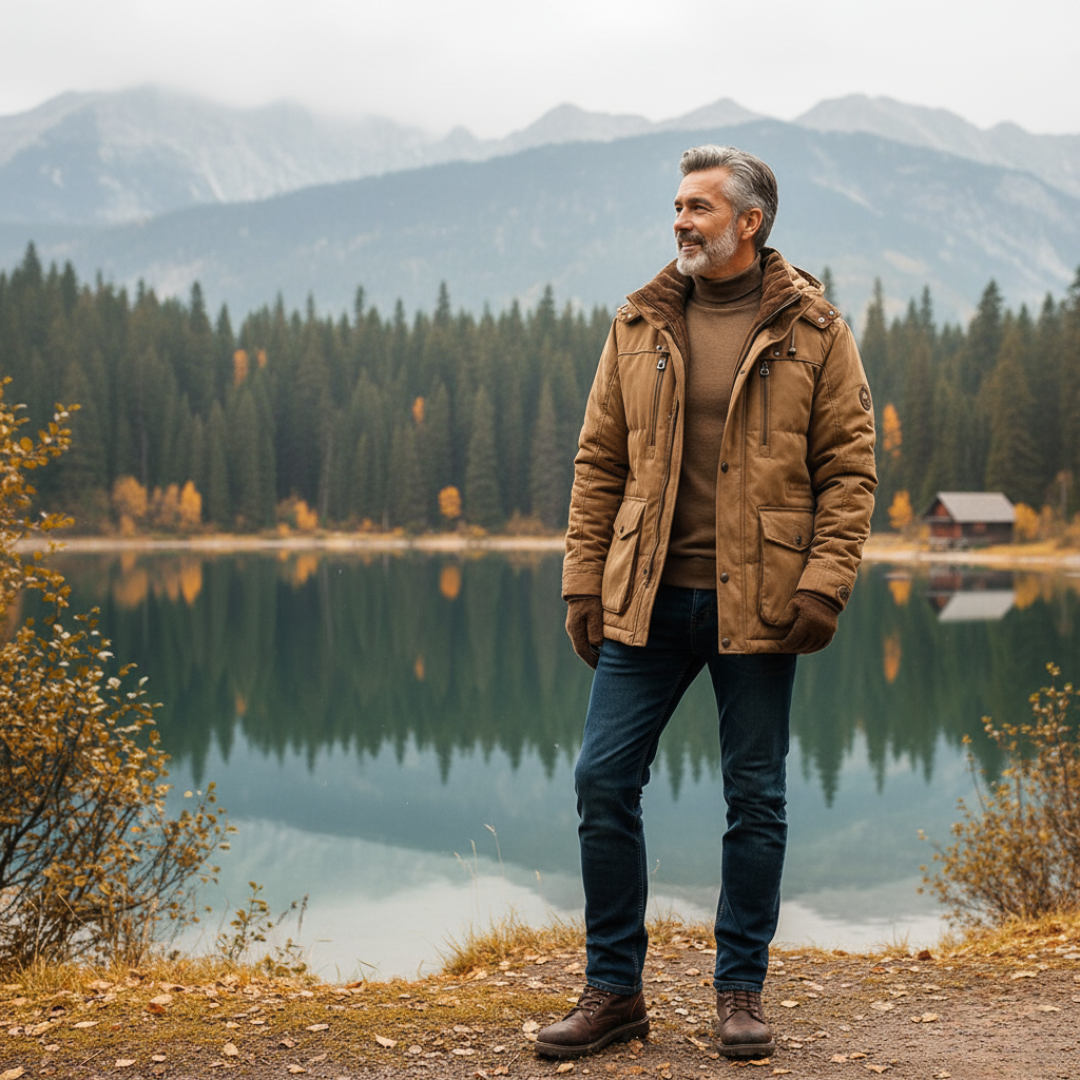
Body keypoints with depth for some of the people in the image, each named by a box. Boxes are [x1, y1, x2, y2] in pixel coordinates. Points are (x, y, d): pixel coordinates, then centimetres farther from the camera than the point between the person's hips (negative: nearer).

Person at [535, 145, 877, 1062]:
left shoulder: (813, 330, 1)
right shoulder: (639, 325, 9)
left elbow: (849, 464, -1)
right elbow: (599, 462, 10)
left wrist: (826, 582, -11)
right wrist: (584, 583, 4)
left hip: (757, 603, -2)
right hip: (646, 602, 3)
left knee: (755, 797, 6)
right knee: (604, 781, 0)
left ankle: (741, 992, 22)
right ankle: (614, 991, 15)